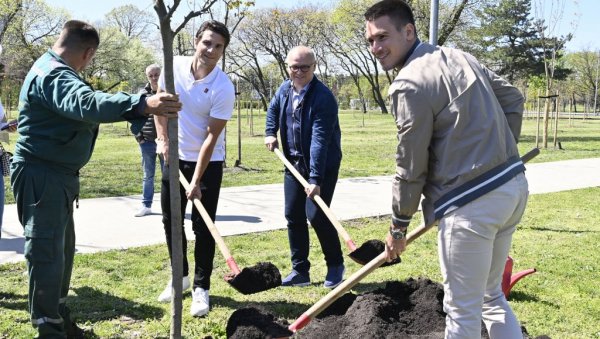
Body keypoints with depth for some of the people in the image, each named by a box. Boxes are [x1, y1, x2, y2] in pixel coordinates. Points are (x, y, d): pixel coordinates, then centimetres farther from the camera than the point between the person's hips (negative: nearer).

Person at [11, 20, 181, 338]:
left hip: (56, 175, 11)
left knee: (63, 247, 19)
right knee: (47, 252, -6)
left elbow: (80, 103, 28)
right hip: (41, 176, -11)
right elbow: (86, 103, -41)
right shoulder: (52, 75, -21)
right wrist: (141, 104, -54)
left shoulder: (53, 71, 15)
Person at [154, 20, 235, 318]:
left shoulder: (223, 88, -21)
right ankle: (180, 276, 29)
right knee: (170, 220, 11)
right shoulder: (174, 66, -9)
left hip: (208, 162, -4)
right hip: (174, 157, 4)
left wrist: (196, 181, -21)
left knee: (203, 226, -3)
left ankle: (201, 287, 9)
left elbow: (211, 137, -20)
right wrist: (163, 139, -1)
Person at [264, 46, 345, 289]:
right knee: (293, 216, 7)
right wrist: (270, 133, 8)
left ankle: (335, 265, 10)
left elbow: (320, 140, -29)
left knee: (316, 214, -13)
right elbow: (273, 109, 25)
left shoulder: (323, 97, -23)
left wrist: (315, 179, -34)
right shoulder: (285, 89, 0)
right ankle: (300, 271, 19)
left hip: (323, 165, -7)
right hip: (294, 163, 7)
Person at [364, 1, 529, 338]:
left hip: (472, 203, -9)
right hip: (513, 185, 9)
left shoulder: (410, 83, -15)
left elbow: (411, 167, -11)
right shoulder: (460, 57, 12)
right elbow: (513, 98, 18)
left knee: (462, 310, 5)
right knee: (491, 295, 22)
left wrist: (398, 227, 1)